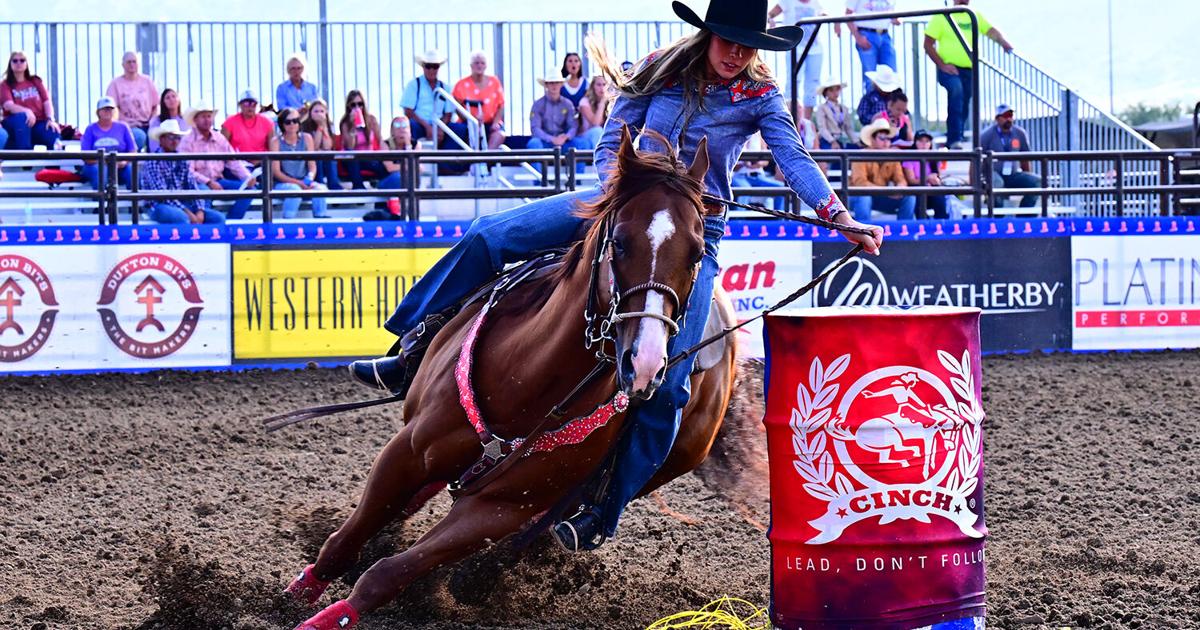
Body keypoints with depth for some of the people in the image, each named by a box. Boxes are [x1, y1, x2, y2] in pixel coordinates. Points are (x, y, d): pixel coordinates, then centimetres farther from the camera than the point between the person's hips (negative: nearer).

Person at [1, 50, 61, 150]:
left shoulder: (36, 81, 15)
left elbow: (47, 102, 5)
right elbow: (8, 106, -12)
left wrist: (50, 119, -16)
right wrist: (27, 111, -33)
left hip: (38, 123, 2)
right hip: (15, 124, -2)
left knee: (54, 134, -31)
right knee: (21, 118, -40)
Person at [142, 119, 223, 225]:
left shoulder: (182, 161, 13)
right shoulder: (153, 162, -7)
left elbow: (192, 187, 7)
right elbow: (162, 193, -16)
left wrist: (200, 211, -11)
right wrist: (187, 212, -22)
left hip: (182, 204, 7)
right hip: (160, 206, -7)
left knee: (218, 218, -12)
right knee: (181, 218, -38)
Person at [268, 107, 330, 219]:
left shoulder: (306, 138, 4)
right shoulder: (276, 141, -5)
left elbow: (312, 166, 2)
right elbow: (276, 171, -9)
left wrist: (310, 179, -21)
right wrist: (297, 183, -20)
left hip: (304, 183, 3)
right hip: (282, 184, -3)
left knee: (320, 188, -28)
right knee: (295, 189, -36)